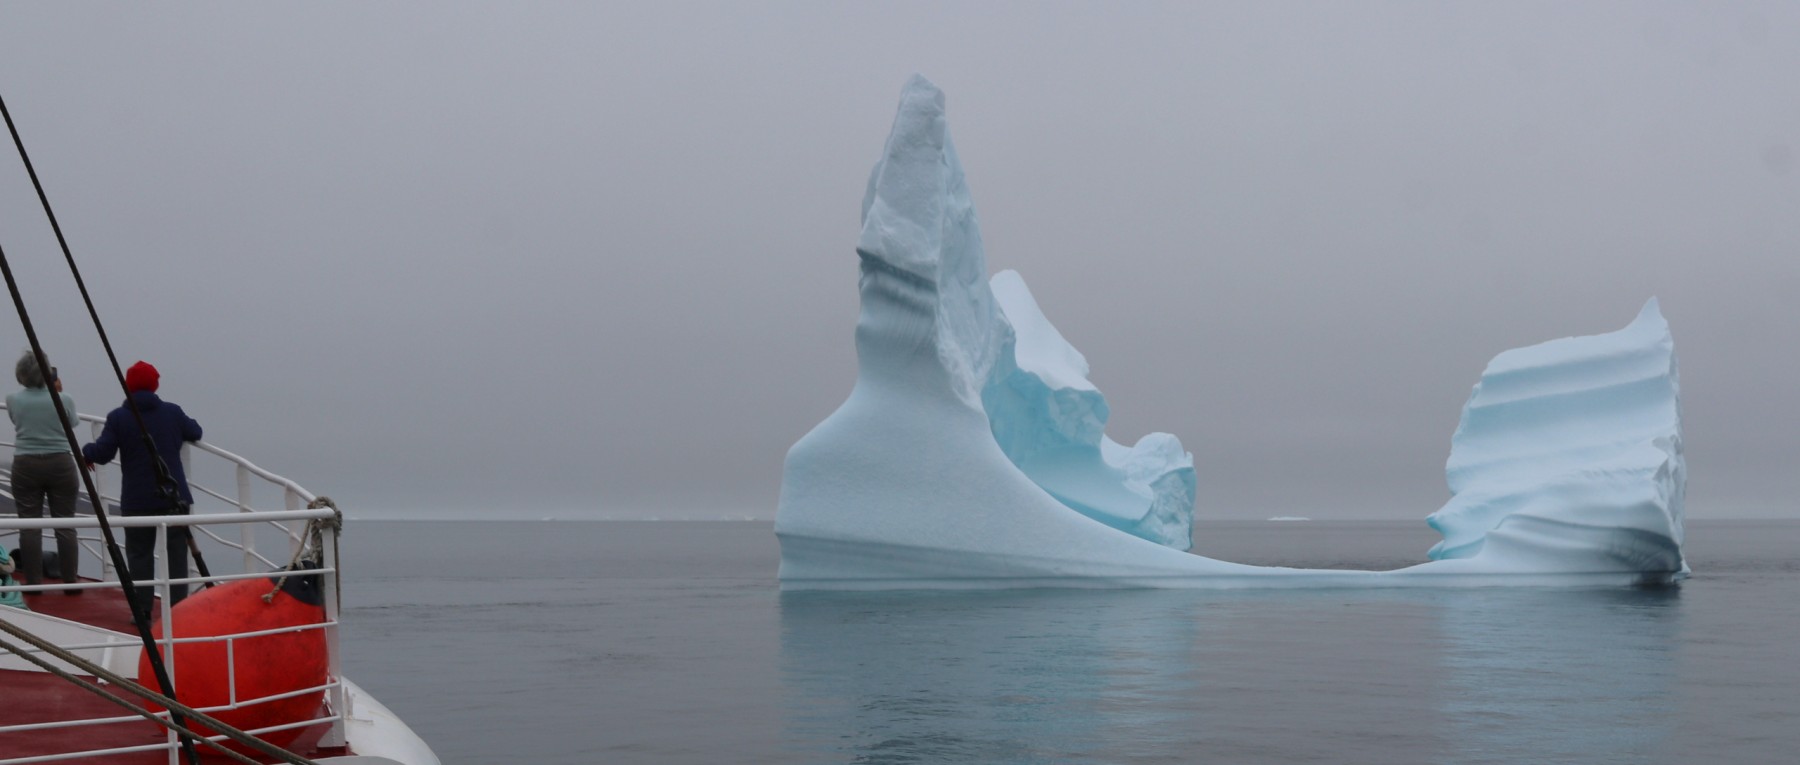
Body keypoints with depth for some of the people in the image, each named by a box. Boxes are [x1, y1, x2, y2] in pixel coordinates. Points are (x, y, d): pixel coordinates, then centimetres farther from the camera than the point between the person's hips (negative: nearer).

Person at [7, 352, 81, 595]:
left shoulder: (13, 399, -5)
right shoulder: (64, 400, -8)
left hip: (26, 466, 1)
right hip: (60, 465, -1)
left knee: (29, 525, 5)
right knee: (65, 524, 5)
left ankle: (33, 581, 6)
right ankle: (70, 581, 8)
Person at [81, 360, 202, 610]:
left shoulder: (118, 417, -6)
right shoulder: (172, 412, 1)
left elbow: (102, 453, -8)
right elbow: (195, 433, 15)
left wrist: (86, 452, 14)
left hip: (137, 501, -1)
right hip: (174, 497, 1)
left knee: (139, 554, 7)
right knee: (176, 553, 5)